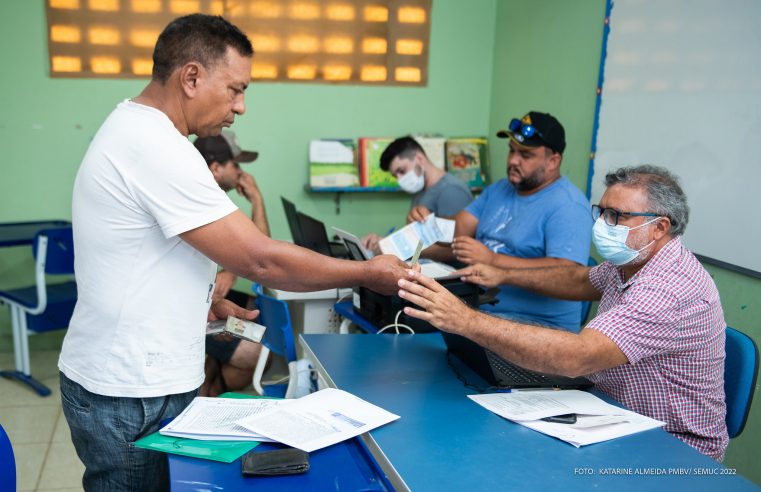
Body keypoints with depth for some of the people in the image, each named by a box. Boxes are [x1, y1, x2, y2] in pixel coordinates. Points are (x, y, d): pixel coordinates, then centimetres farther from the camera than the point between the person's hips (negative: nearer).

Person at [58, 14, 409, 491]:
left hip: (130, 379, 9)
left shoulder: (132, 129, 9)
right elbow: (261, 259, -24)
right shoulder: (158, 148, -24)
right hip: (130, 398, -9)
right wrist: (370, 272, -14)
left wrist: (205, 303, 11)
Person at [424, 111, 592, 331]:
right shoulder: (499, 189, 17)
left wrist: (492, 260, -26)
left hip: (539, 323, -7)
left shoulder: (568, 206, -11)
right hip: (480, 309, 7)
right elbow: (459, 227, 10)